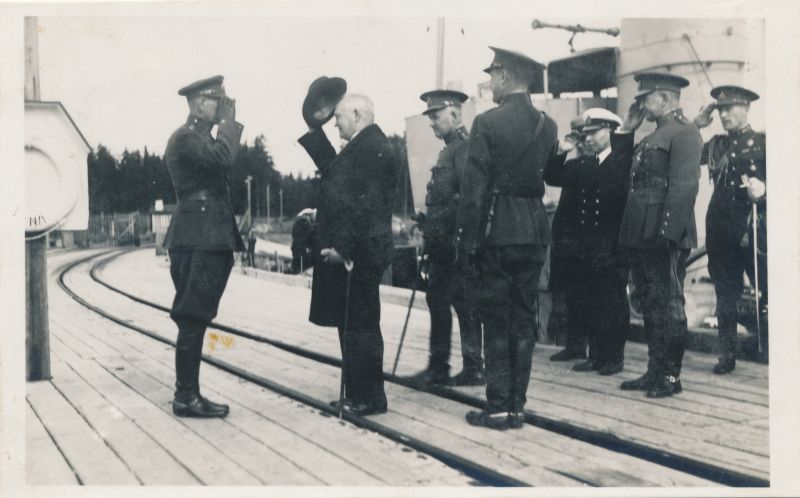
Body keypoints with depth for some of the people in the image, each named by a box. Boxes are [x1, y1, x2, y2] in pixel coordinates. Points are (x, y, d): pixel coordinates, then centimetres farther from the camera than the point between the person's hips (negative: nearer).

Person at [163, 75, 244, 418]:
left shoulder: (203, 138, 21)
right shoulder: (185, 138, -9)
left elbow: (226, 164, 14)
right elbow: (223, 157, -25)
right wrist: (227, 121, -14)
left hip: (208, 240, 10)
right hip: (197, 240, -10)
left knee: (195, 321, 12)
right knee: (192, 320, -7)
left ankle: (189, 394, 19)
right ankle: (185, 398, -1)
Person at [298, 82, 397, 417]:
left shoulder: (373, 147, -15)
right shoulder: (362, 146, 16)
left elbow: (364, 202, -22)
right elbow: (333, 170, 28)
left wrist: (342, 247, -23)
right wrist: (314, 131, 26)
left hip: (357, 254, -10)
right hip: (351, 251, 10)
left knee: (359, 326, -3)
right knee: (354, 325, 15)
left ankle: (368, 398, 6)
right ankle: (358, 395, 24)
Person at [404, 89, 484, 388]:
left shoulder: (464, 148, -11)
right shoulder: (449, 150, 20)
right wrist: (429, 238, 17)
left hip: (455, 243, -10)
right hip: (442, 245, 10)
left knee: (464, 303, -3)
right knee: (437, 300, 12)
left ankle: (473, 369, 6)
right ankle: (438, 369, 19)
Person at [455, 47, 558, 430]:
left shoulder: (488, 123, -11)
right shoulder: (548, 126, 6)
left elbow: (474, 187, -12)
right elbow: (547, 177, 11)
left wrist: (466, 241, -8)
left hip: (498, 233, -5)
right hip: (535, 232, 5)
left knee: (497, 322, 3)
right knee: (524, 320, 11)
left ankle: (497, 408, 7)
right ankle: (517, 406, 17)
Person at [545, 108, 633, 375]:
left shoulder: (625, 161, 0)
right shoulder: (582, 165, 13)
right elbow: (552, 178, 10)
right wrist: (561, 153, -2)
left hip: (612, 246, -5)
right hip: (583, 246, 5)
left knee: (613, 302, 1)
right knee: (583, 301, 9)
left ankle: (614, 357, 13)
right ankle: (596, 355, 21)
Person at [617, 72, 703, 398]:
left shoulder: (684, 133, -9)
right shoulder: (653, 137, 21)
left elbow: (683, 187, -19)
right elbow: (636, 182, 21)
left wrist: (667, 233, -25)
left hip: (665, 237, -9)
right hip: (641, 236, 9)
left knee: (667, 304, -2)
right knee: (650, 305, 13)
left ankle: (671, 376, 7)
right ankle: (655, 371, 21)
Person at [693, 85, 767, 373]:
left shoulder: (763, 142, 2)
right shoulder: (717, 144, 14)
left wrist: (764, 190, -21)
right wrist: (696, 126, 3)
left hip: (754, 230, -4)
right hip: (721, 230, 4)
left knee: (764, 294, -5)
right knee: (725, 297, 9)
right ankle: (727, 356, 17)